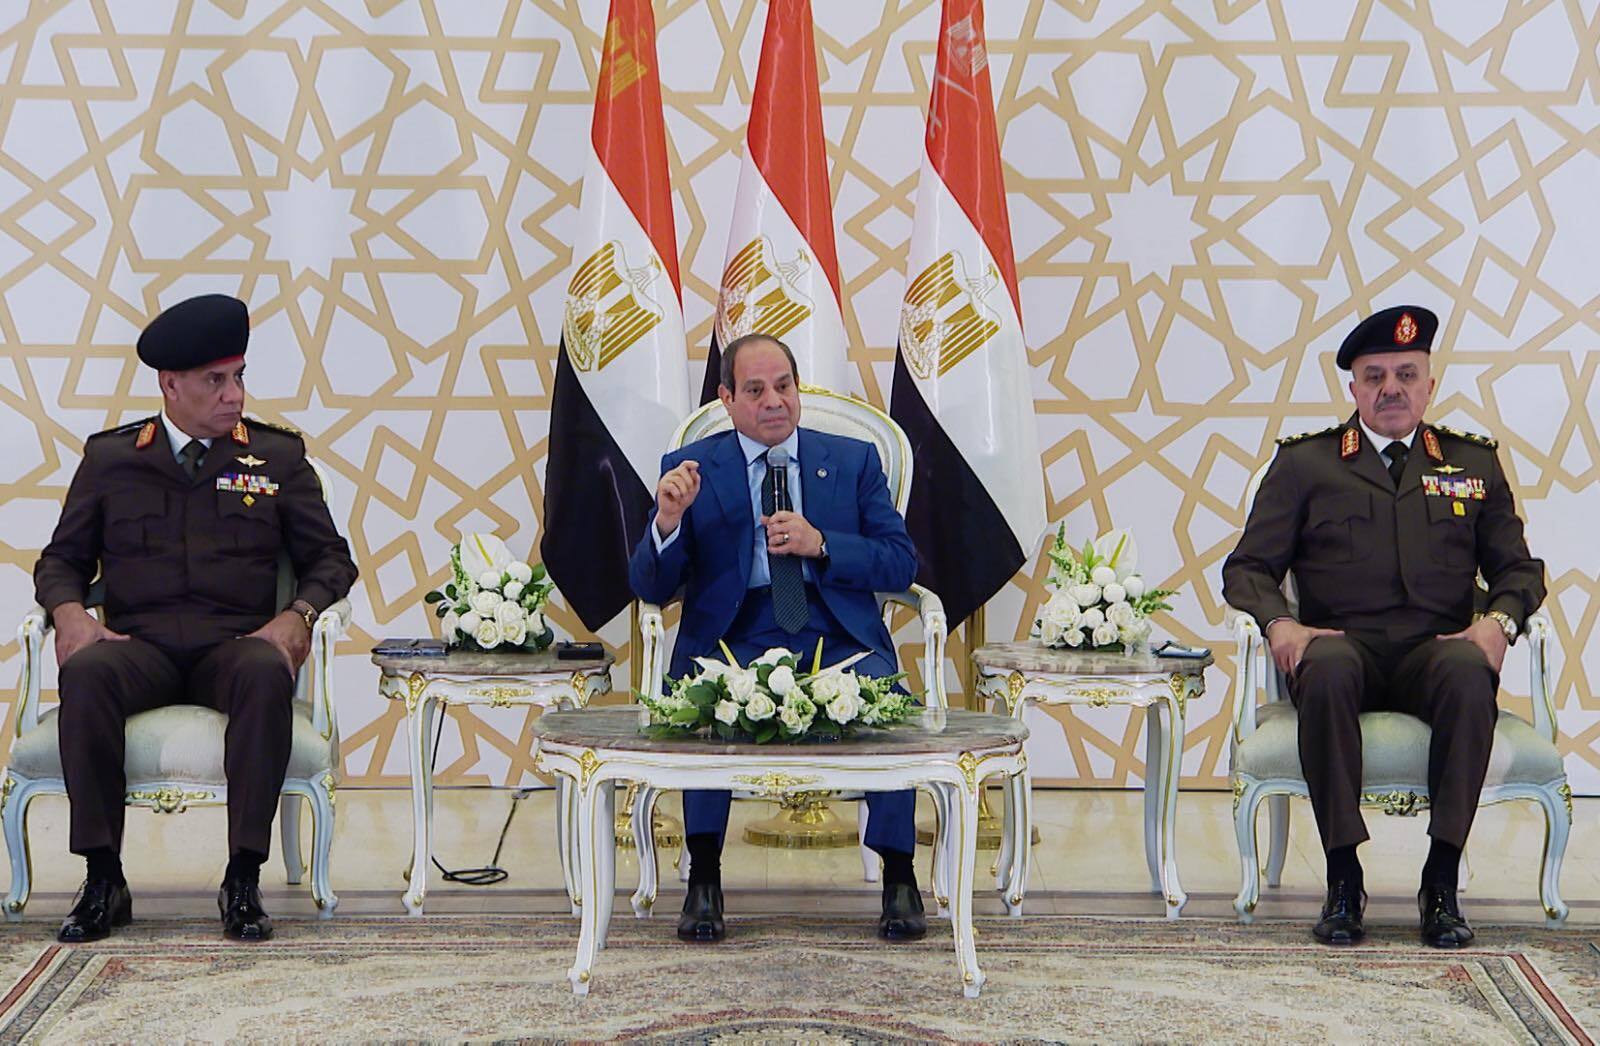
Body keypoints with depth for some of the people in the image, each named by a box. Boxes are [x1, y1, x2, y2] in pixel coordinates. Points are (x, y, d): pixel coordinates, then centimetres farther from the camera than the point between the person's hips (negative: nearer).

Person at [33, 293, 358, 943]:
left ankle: (244, 880, -32)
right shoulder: (109, 459, 14)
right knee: (85, 672, -34)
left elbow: (330, 558, 13)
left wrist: (297, 617, -8)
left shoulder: (278, 457, 14)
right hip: (139, 644, 1)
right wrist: (69, 612, -8)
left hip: (235, 644, 0)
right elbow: (61, 559, 16)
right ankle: (103, 880, -27)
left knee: (267, 673, -37)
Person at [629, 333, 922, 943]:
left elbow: (901, 565, 7)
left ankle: (898, 877, -15)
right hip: (735, 640, -1)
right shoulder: (690, 469, 11)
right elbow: (651, 588, 4)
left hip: (837, 640, 1)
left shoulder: (853, 460, 15)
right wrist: (668, 521, -16)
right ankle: (703, 879, -20)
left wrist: (819, 544, -9)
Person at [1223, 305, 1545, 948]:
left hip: (1436, 649, 1)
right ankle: (1343, 880, -31)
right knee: (1325, 669, -38)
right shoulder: (1304, 463, 15)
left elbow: (1519, 568, 17)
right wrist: (1279, 623, -12)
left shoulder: (1474, 464, 20)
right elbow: (1248, 568, 9)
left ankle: (1442, 882, -31)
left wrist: (1498, 620, -6)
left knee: (1469, 673, -36)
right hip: (1343, 643, -1)